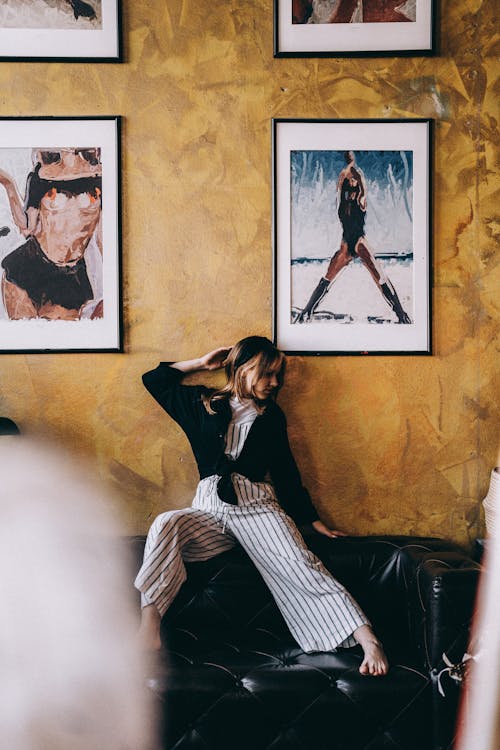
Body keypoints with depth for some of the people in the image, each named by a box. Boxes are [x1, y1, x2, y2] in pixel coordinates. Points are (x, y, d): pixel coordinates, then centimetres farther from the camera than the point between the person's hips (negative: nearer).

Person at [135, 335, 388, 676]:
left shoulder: (271, 415, 17)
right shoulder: (203, 404, 15)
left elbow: (286, 470, 19)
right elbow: (154, 379, 20)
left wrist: (315, 521, 16)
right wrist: (201, 364, 19)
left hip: (258, 507, 0)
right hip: (210, 509, 1)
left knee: (300, 564, -26)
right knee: (166, 525, -31)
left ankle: (366, 638, -36)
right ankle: (149, 620, -37)